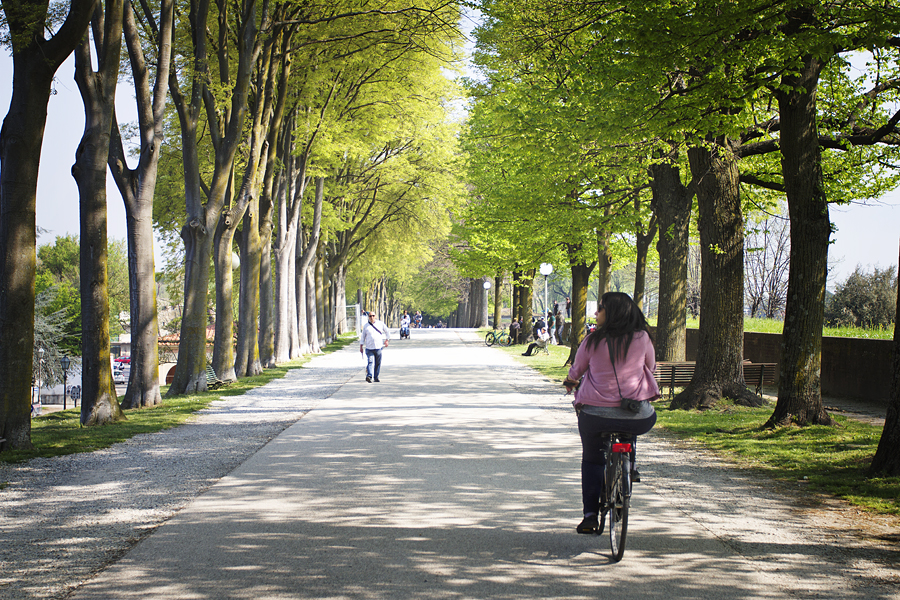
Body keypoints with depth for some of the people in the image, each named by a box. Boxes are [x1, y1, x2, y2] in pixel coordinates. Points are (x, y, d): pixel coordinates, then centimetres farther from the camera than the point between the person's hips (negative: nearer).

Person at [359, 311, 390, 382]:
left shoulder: (380, 324, 5)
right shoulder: (366, 326, 5)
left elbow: (387, 332, 19)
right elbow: (363, 337, 11)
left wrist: (386, 340, 14)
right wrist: (361, 346, 6)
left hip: (378, 347, 1)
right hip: (369, 348, -1)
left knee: (378, 363, 6)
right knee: (370, 362, -16)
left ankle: (376, 377, 16)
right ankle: (369, 376, -28)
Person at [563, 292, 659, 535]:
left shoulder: (592, 341, 0)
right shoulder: (642, 338, 2)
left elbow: (576, 371, 14)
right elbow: (651, 367, 18)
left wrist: (572, 382, 38)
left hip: (596, 413, 0)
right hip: (637, 418, 0)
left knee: (592, 458, 23)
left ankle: (590, 515, 17)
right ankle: (629, 466, 28)